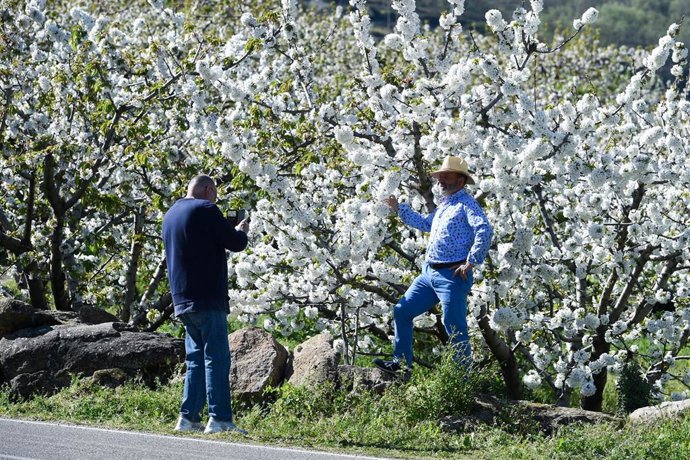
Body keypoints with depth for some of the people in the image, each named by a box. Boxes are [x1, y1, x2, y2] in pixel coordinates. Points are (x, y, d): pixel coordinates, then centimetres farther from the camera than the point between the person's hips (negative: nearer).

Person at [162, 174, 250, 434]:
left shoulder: (171, 214, 19)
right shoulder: (205, 210, -8)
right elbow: (235, 243, -8)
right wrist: (241, 231, 14)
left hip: (183, 301, 9)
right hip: (207, 298, -8)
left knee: (196, 359, 12)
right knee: (216, 358, -8)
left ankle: (188, 418, 7)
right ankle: (219, 418, -13)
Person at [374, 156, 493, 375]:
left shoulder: (466, 203, -10)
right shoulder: (444, 205, 19)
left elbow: (485, 230, -24)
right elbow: (426, 223, 37)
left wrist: (471, 261, -22)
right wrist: (399, 209, 33)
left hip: (452, 275, -10)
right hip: (429, 273, 10)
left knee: (454, 328, -7)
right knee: (402, 311, 11)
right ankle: (402, 363, 17)